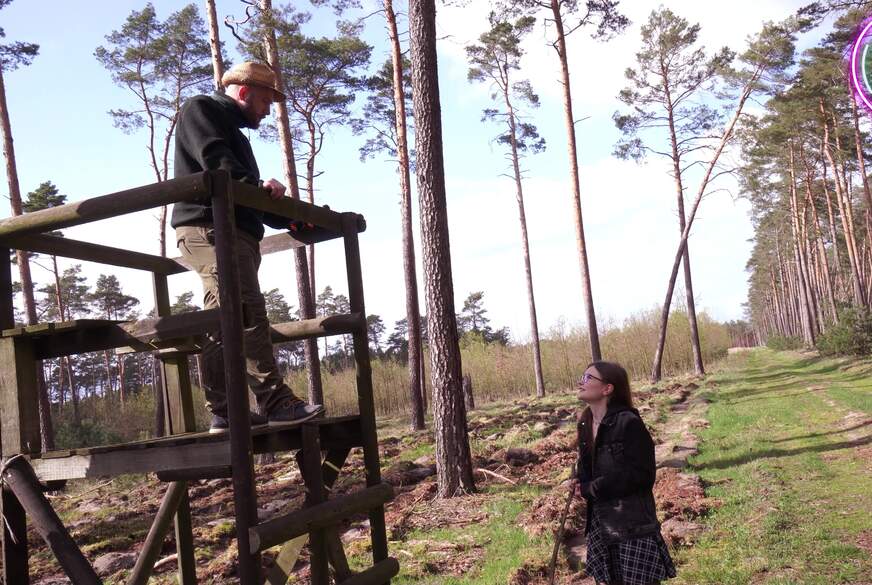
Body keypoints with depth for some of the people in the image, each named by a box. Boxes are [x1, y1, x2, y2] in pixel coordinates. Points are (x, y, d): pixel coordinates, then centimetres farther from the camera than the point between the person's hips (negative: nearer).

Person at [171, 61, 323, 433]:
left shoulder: (235, 133, 35)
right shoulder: (201, 109, 8)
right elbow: (214, 159, -13)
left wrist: (292, 219, 17)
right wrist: (257, 185, -24)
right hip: (210, 227, -10)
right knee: (247, 313, -18)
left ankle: (224, 412, 3)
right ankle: (276, 403, -23)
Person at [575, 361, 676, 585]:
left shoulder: (628, 423, -17)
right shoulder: (585, 424, 6)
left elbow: (642, 475, -19)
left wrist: (591, 489, -15)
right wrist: (580, 483, -7)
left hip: (633, 525, -7)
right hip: (601, 524, 7)